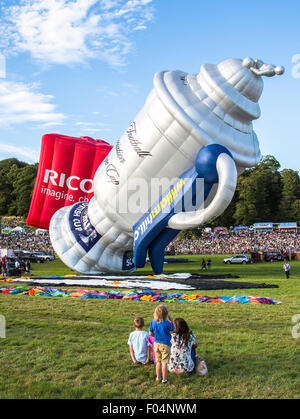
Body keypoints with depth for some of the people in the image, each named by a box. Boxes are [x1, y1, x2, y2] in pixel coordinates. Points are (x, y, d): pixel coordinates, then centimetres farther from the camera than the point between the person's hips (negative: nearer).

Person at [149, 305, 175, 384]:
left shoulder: (153, 322, -9)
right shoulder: (167, 323, -22)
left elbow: (150, 334, 2)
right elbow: (174, 329, -5)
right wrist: (172, 320, -2)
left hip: (156, 344, 4)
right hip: (165, 345, -4)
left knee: (158, 362, 18)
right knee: (164, 363, 6)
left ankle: (158, 377, 29)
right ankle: (164, 379, 14)